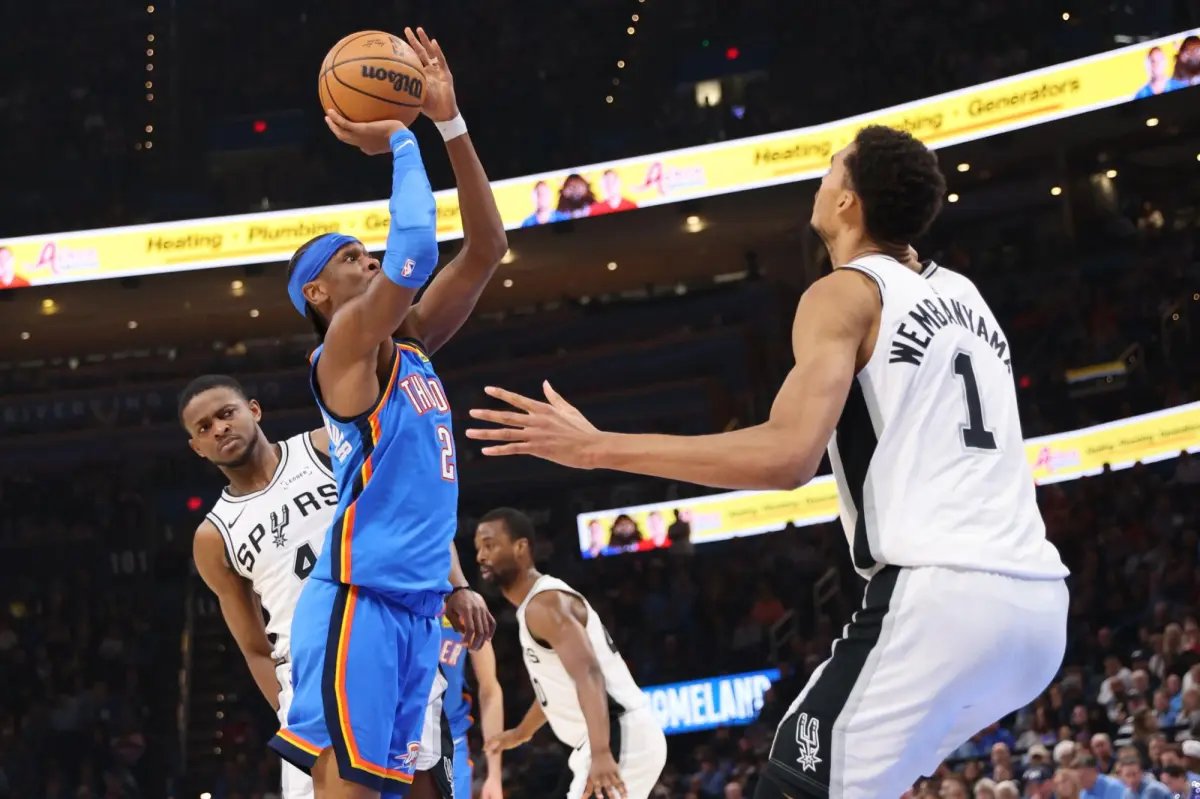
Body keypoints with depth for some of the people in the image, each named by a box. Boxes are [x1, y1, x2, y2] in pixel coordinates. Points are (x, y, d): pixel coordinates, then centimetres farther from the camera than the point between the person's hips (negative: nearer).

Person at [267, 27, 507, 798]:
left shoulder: (410, 346, 19)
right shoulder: (346, 342, -3)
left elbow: (486, 246, 15)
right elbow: (417, 245, -18)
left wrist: (450, 120, 8)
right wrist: (400, 141, -4)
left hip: (416, 604, 9)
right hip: (359, 597, -9)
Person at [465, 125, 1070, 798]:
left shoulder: (847, 292, -2)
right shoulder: (961, 294, 20)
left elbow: (789, 456, -18)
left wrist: (598, 448, -14)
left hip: (939, 596, -8)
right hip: (1037, 601, 8)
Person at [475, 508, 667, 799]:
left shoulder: (545, 603, -14)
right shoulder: (536, 605, 18)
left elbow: (588, 675, -30)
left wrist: (601, 753, -43)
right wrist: (521, 732, 50)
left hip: (620, 738, -11)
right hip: (610, 741, 11)